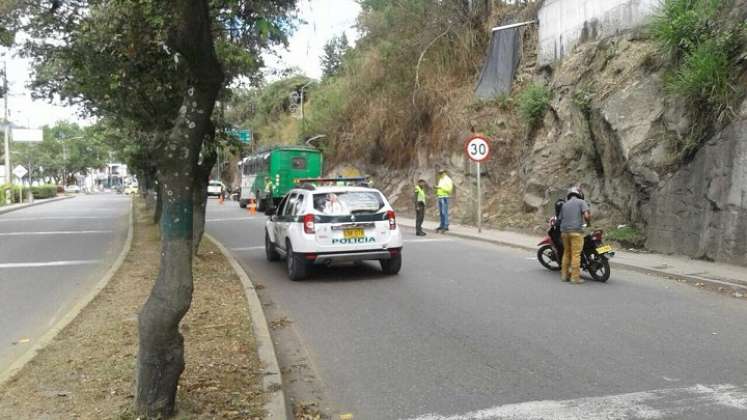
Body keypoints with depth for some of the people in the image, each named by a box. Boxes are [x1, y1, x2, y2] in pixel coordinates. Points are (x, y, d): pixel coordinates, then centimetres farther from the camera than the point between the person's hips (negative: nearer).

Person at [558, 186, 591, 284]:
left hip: (564, 231, 6)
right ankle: (575, 277, -6)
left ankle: (564, 275, 17)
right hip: (576, 231, -6)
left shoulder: (564, 205, 19)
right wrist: (588, 222, 9)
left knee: (566, 253, 15)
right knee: (576, 254, -5)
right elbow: (587, 215, -10)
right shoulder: (581, 202, 3)